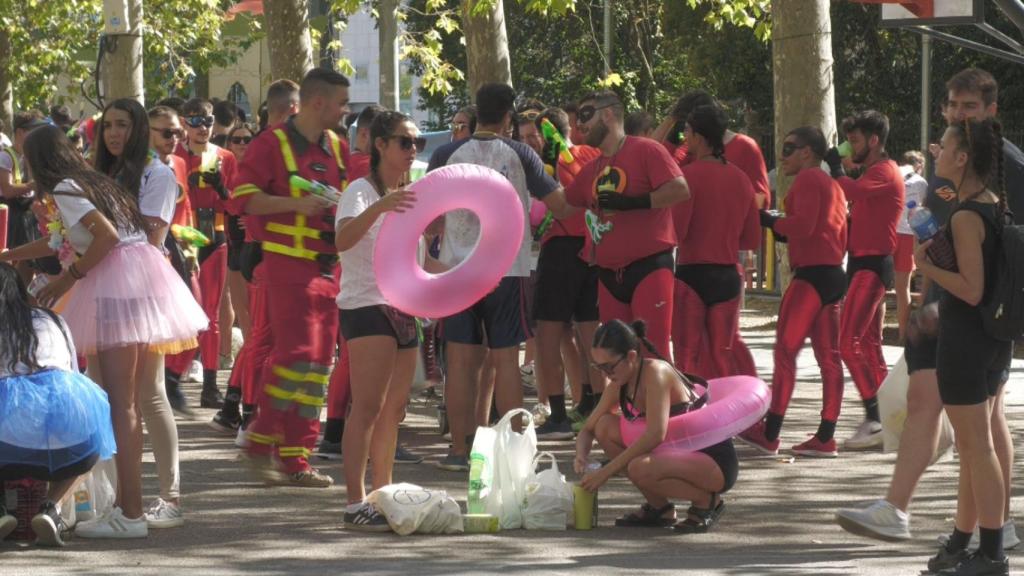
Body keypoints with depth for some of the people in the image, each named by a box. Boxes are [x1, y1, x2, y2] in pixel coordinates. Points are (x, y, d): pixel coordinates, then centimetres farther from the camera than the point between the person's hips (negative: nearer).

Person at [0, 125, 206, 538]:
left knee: (119, 405, -10)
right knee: (129, 405, 13)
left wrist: (70, 277, -6)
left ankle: (131, 515, -14)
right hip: (145, 283, 9)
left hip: (116, 287, -9)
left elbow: (106, 236, -16)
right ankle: (127, 503, 18)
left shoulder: (64, 189, -2)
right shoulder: (94, 182, 25)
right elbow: (64, 241, 39)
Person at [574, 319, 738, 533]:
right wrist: (581, 457, -12)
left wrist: (607, 471, -30)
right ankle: (658, 507, 5)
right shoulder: (619, 386, 3)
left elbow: (655, 434, -31)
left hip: (716, 463, -9)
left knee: (641, 468, -34)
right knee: (605, 426, -2)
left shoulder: (656, 373, -22)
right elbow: (587, 430, 12)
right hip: (679, 455, 9)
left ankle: (707, 501, -7)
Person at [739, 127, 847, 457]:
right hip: (834, 273, 10)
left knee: (785, 349, -8)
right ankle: (825, 438, 5)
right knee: (828, 355, 6)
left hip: (811, 275, -10)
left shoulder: (807, 179, -7)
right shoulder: (832, 185, 23)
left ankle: (769, 434, -10)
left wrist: (770, 221, -5)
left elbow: (803, 224, -20)